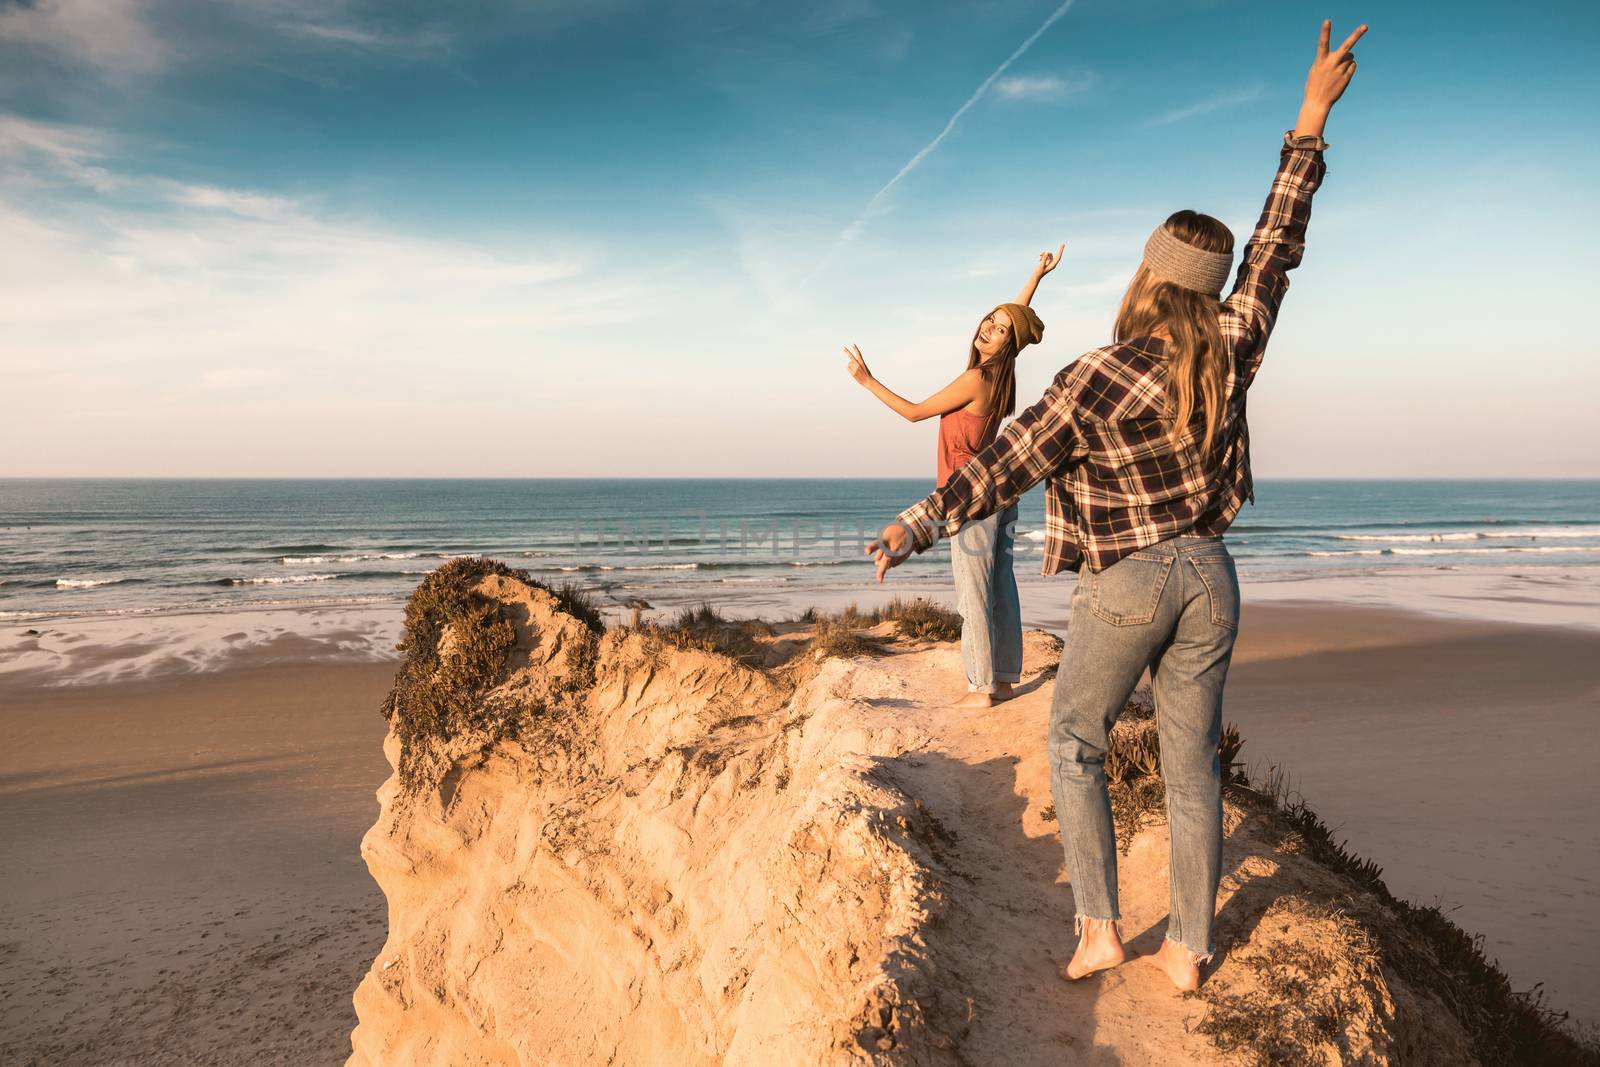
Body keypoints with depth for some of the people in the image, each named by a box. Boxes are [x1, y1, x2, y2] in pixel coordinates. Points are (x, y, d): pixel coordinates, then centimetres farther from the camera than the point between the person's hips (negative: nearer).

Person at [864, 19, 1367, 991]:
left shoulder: (1104, 376, -19)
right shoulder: (1231, 352, -4)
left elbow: (1009, 464, -20)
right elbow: (1276, 248, 9)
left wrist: (919, 524, -13)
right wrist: (1311, 121, 17)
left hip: (1126, 584, -5)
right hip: (1207, 577, 5)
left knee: (1076, 745, 14)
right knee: (1193, 764, 11)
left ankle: (1099, 928, 11)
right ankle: (1189, 949, 20)